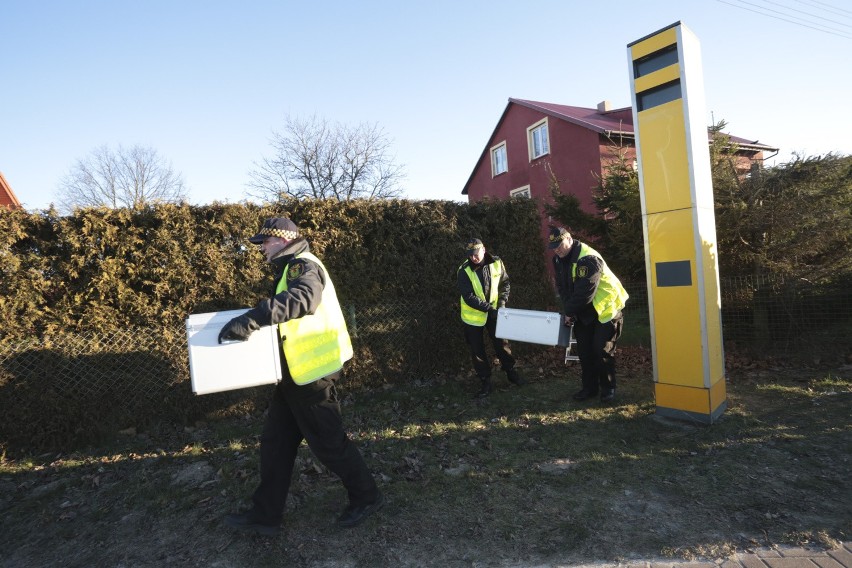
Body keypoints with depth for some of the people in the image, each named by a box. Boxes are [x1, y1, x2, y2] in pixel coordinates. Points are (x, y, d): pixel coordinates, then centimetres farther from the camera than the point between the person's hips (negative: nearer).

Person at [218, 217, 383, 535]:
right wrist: (255, 319, 6)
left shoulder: (303, 265, -15)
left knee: (328, 441, 4)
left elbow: (303, 298, -38)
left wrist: (252, 318, -45)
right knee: (276, 442, 15)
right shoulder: (290, 269, 18)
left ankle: (366, 497, 24)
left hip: (311, 372, -10)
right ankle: (265, 515, 29)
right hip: (296, 373, 10)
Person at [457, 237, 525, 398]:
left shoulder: (496, 263, -9)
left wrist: (502, 302, -10)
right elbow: (468, 297, -22)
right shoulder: (465, 271, -19)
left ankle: (511, 372, 37)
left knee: (502, 343, 15)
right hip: (473, 316, -2)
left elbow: (505, 283, 4)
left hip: (494, 313, 2)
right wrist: (489, 308, -26)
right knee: (477, 350, 7)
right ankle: (485, 382, 23)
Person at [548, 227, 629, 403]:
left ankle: (608, 388, 14)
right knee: (584, 351, 9)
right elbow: (562, 287, 2)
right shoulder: (559, 260, -1)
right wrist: (568, 310, -10)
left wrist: (569, 311, -18)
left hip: (606, 309, -8)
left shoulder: (589, 259, -28)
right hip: (584, 312, 8)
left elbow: (584, 294, -29)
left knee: (602, 351, -3)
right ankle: (589, 387, 22)